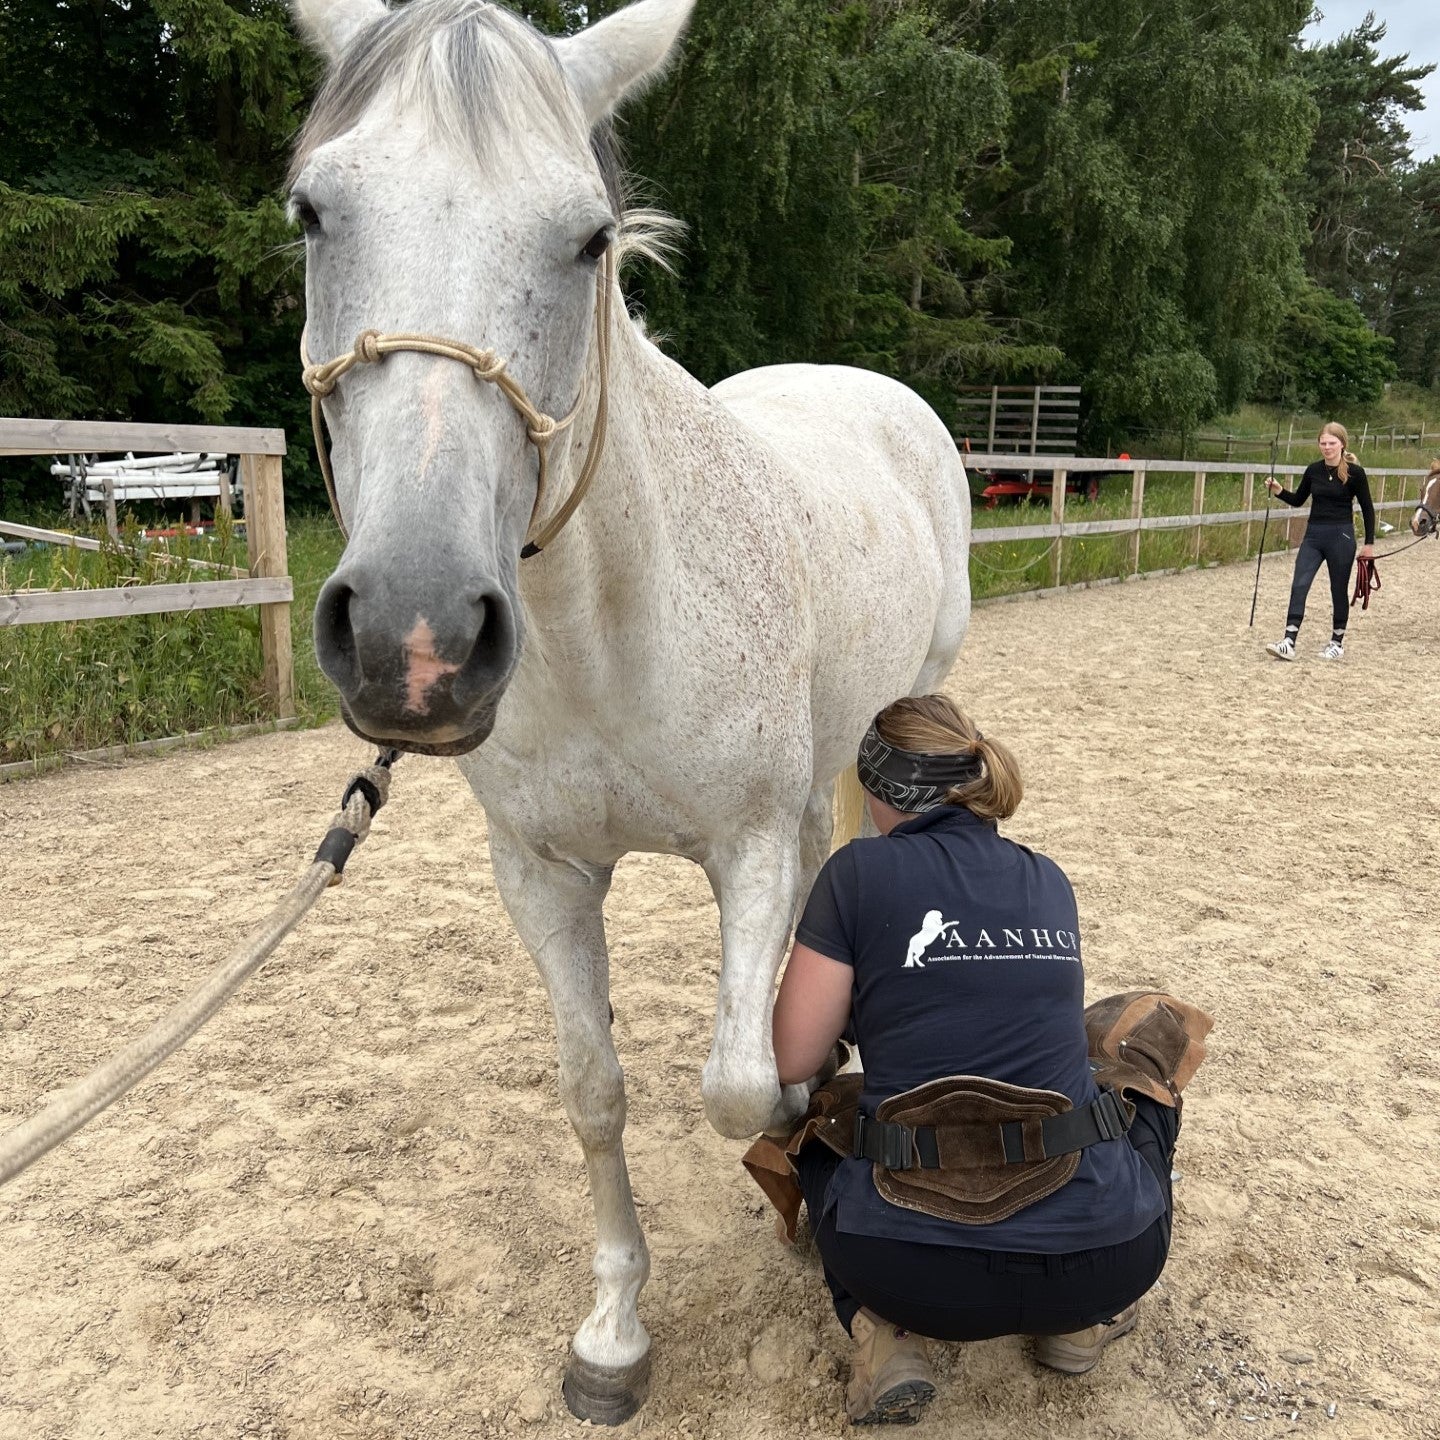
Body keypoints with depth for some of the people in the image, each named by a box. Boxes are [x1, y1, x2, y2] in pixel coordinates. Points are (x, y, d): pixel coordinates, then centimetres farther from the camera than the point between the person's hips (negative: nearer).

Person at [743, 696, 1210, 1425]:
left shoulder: (861, 872, -2)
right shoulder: (1048, 882, 11)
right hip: (1105, 1260, 3)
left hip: (918, 1273, -2)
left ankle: (881, 1334, 6)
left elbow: (791, 1062, 0)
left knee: (820, 1114, 32)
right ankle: (1084, 1316, 20)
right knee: (1151, 1026, 30)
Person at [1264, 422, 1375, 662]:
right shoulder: (1313, 470, 5)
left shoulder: (1354, 472, -7)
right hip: (1313, 535, 4)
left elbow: (1367, 508, -1)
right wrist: (1279, 491, -3)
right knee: (1299, 586, -8)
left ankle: (1337, 643, 20)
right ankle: (1288, 643, -12)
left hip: (1341, 537, -4)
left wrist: (1369, 543, -1)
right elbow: (1298, 500, 16)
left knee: (1339, 591, 7)